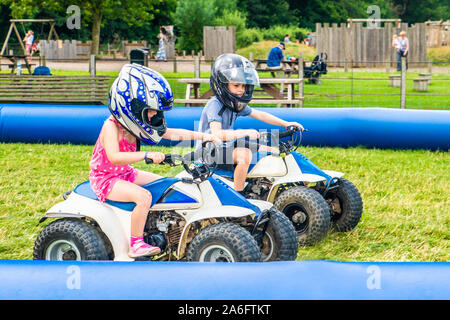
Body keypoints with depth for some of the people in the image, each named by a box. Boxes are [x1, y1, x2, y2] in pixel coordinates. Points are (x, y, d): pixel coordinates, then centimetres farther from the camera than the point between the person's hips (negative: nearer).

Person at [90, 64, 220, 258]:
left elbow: (173, 134, 4)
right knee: (143, 196, -31)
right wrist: (147, 155, -46)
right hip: (105, 178, -9)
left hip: (125, 174, 10)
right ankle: (136, 245, -25)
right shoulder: (111, 127, -23)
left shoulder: (134, 125, 2)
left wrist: (202, 136, -7)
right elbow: (114, 157, -40)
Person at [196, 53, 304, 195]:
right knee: (244, 154, -38)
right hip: (211, 150, -10)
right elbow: (216, 134, -36)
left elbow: (259, 115, 14)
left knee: (272, 151, 8)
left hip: (228, 146, 10)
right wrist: (244, 133, -47)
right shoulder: (215, 105, -21)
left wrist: (285, 123, 5)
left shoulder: (236, 104, 6)